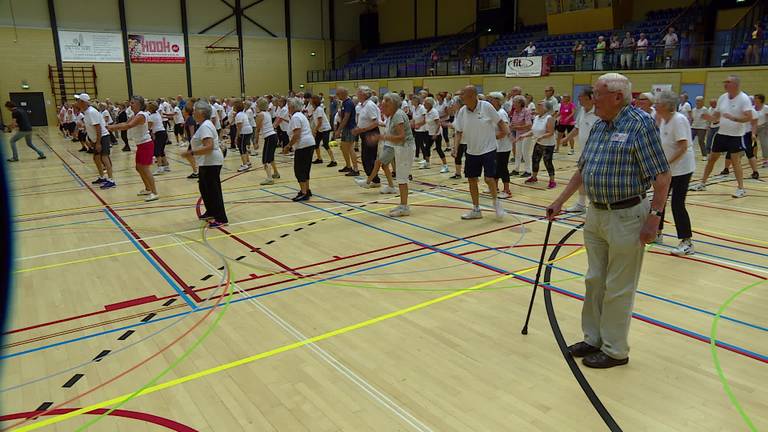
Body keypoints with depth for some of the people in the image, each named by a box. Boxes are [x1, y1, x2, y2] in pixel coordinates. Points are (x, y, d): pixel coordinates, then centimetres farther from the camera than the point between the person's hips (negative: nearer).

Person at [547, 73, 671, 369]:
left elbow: (662, 176, -15)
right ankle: (594, 339, 30)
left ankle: (615, 350, 18)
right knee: (595, 281, 16)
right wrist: (560, 202, 16)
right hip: (595, 215, 8)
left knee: (618, 289, 3)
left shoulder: (640, 124, -14)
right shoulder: (599, 127, 10)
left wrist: (654, 217, -20)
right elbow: (582, 169, 17)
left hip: (626, 217, -8)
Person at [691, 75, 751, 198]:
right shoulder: (723, 97, 5)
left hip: (736, 136, -6)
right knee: (711, 158, 10)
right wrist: (710, 118, -12)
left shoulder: (743, 99, -12)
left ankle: (741, 189, 3)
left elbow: (749, 117, -21)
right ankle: (702, 183, 21)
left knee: (735, 161, -6)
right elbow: (716, 116, 10)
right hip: (721, 134, 6)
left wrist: (733, 118, -35)